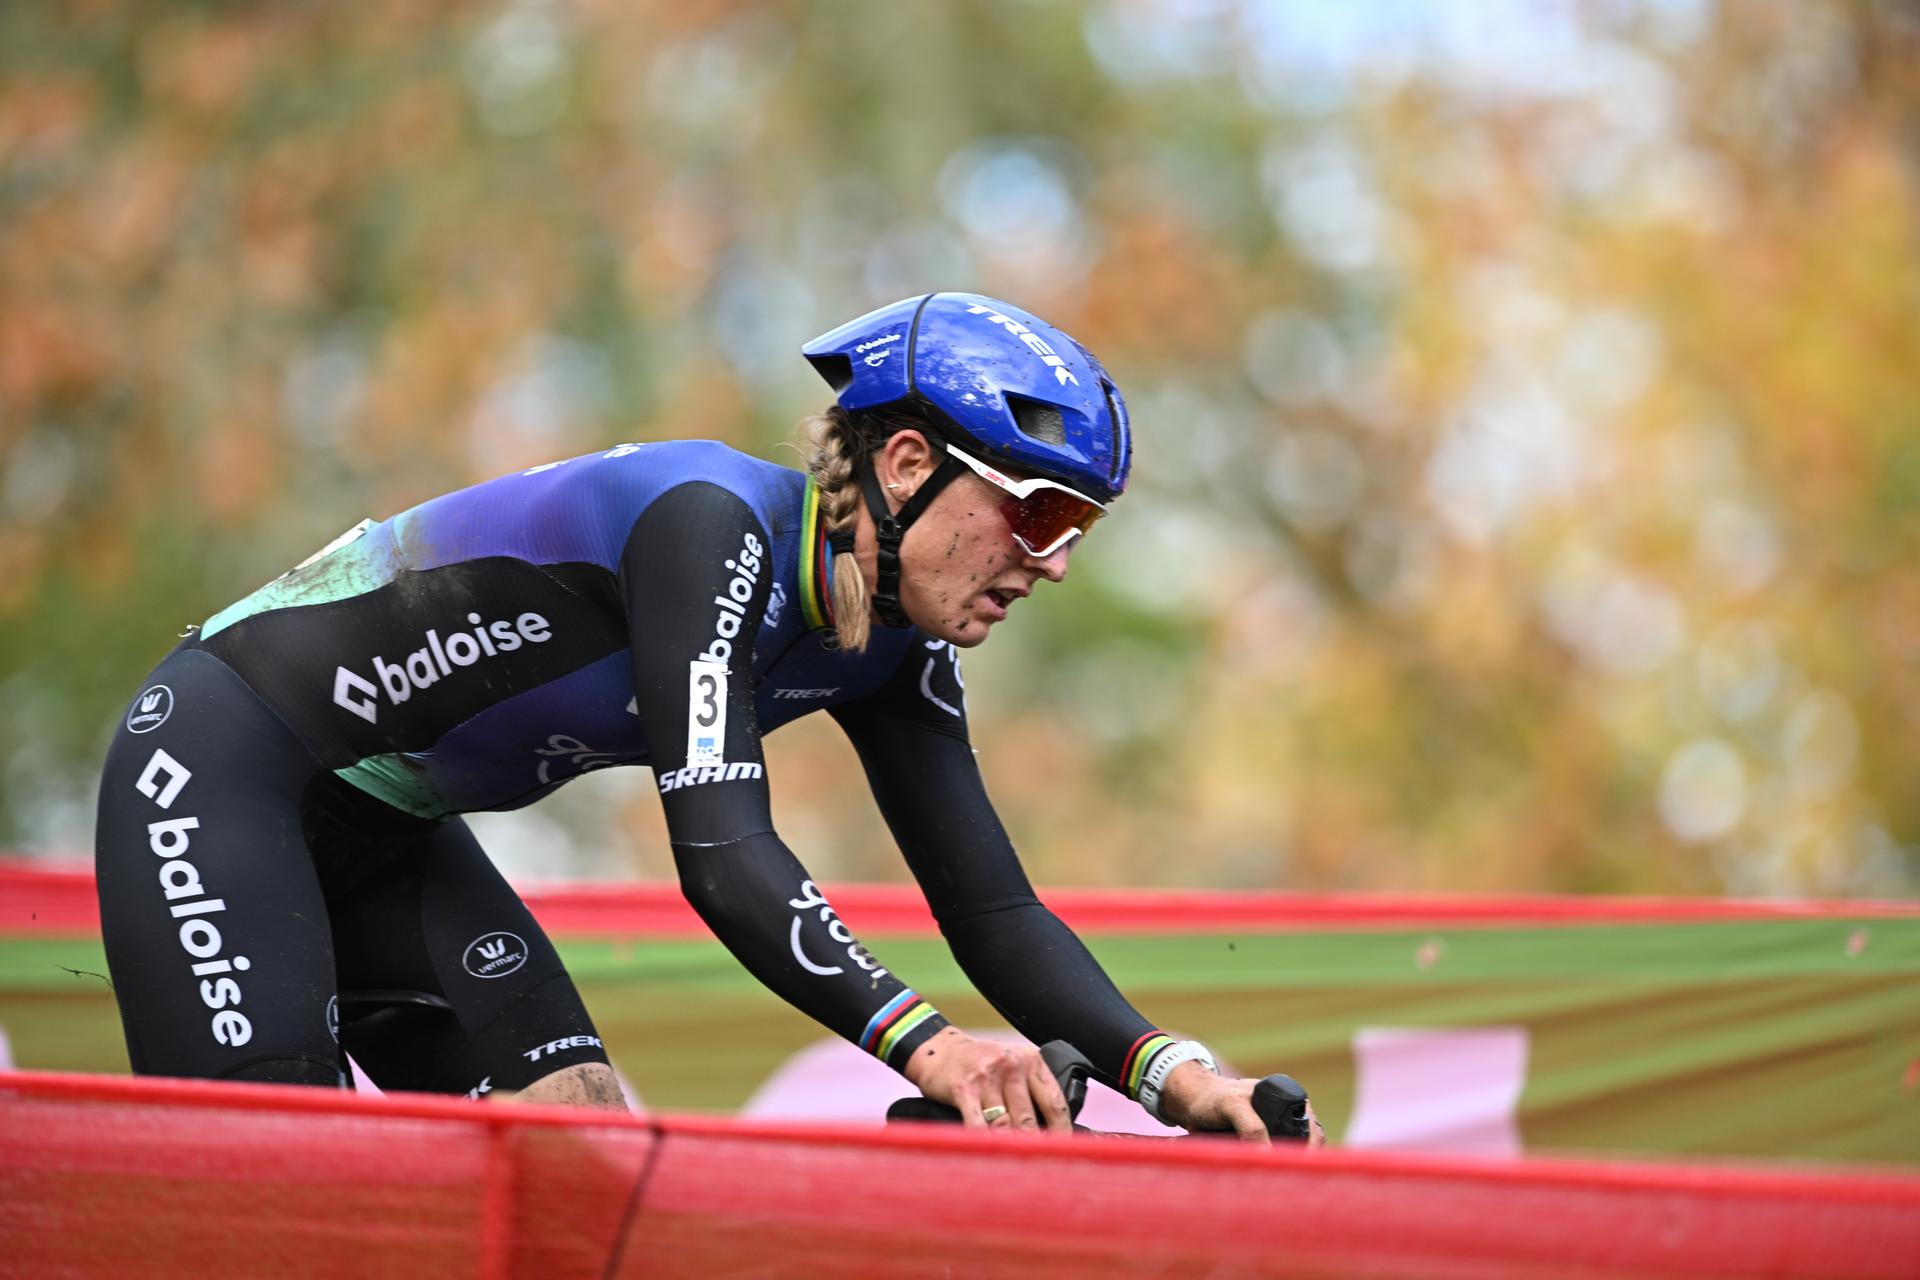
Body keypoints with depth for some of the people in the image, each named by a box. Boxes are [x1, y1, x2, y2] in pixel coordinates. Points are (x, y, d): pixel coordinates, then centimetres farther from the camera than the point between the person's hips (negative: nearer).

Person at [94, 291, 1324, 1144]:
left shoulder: (887, 650, -3)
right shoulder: (713, 523, -28)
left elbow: (994, 909, -5)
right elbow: (726, 858, -39)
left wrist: (1169, 1068, -21)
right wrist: (921, 1039, -51)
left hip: (377, 831, 9)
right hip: (220, 769, -9)